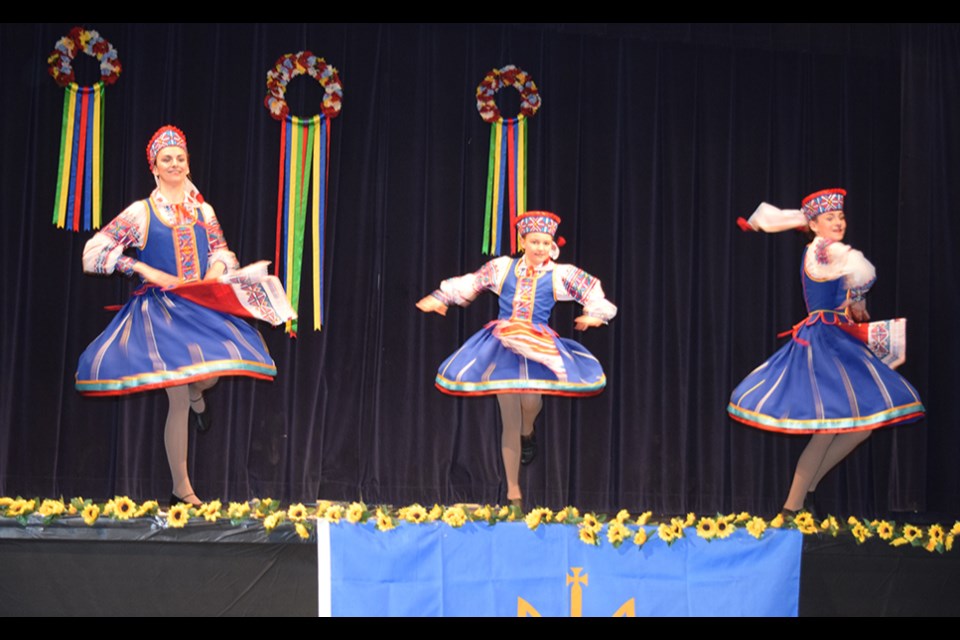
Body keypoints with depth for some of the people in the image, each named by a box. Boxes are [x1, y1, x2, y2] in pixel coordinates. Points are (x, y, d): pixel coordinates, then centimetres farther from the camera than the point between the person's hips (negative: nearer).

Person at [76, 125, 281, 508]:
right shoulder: (141, 212, -2)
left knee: (212, 373, -21)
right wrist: (145, 270, -13)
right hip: (162, 311, -4)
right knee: (178, 401, -7)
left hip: (202, 308, 4)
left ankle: (197, 397, 22)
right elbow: (93, 253, -5)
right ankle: (182, 491, 4)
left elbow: (222, 251, 21)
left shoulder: (203, 211, 10)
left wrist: (218, 268, -3)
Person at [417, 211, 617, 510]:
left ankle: (528, 432, 13)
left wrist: (594, 314, -8)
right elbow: (470, 283, 20)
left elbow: (595, 294, 7)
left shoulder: (560, 274, 5)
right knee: (510, 420, 1)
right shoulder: (502, 267, 9)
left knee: (530, 401, -27)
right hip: (503, 347, 1)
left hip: (539, 347, -1)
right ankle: (513, 492, 9)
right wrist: (439, 298, 18)